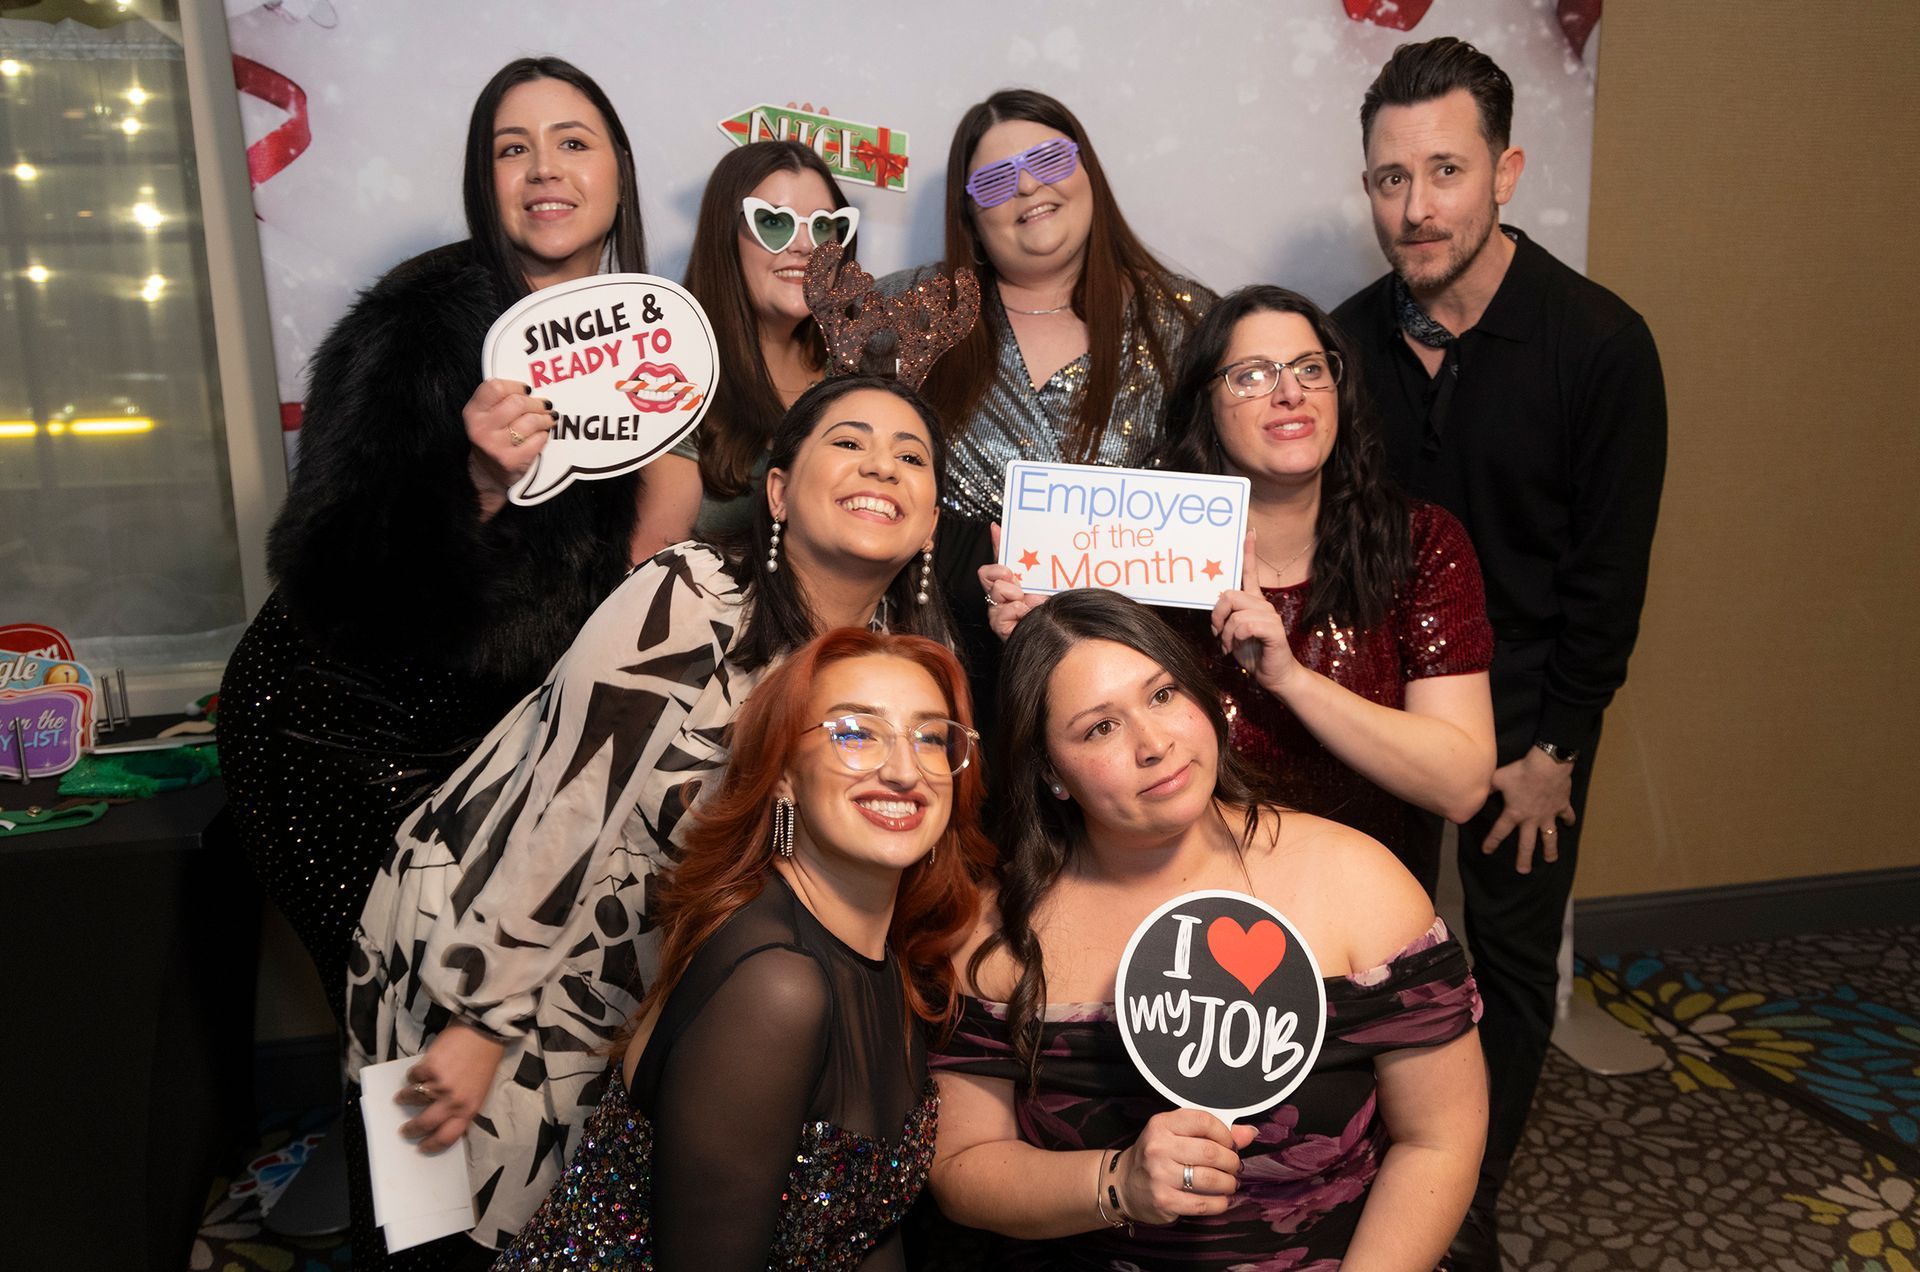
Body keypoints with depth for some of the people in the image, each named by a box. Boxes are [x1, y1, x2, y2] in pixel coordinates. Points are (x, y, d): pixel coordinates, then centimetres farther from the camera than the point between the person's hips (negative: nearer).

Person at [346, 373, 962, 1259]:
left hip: (636, 984, 5)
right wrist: (480, 1025, -18)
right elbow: (562, 821, -23)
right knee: (481, 1219, 8)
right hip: (469, 934, -5)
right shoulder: (687, 603, -26)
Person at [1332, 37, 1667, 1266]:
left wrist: (1554, 747, -10)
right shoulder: (1353, 335, -5)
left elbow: (1610, 572, -11)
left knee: (1513, 964, 10)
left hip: (1526, 711, -2)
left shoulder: (1599, 341, -14)